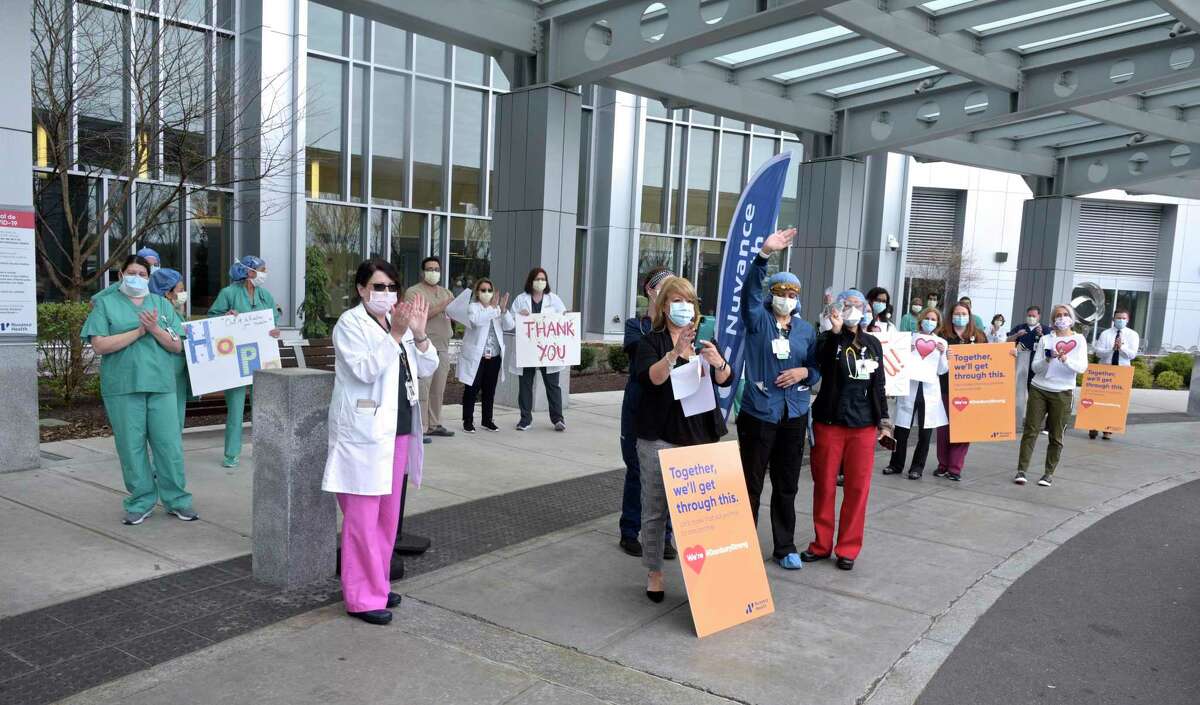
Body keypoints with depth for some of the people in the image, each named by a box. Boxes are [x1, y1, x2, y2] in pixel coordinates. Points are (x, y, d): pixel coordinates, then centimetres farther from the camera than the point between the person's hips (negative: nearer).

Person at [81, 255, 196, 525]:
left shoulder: (162, 304, 13)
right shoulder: (105, 304, 7)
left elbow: (177, 345, 6)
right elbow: (100, 345, -6)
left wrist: (155, 329, -11)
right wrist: (139, 331, -12)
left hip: (161, 384, 2)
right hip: (122, 386, -1)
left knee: (169, 444, 1)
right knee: (132, 446, 3)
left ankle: (177, 500, 12)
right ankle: (141, 503, 16)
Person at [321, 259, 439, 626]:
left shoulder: (399, 321, 14)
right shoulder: (350, 323, -7)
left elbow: (427, 368, 9)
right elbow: (365, 369, -20)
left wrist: (419, 334, -6)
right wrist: (396, 335, -24)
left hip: (398, 430, 8)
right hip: (364, 432, -8)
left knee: (387, 514, 15)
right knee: (362, 517, -3)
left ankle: (378, 584, 27)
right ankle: (362, 597, 6)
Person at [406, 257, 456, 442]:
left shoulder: (447, 293, 19)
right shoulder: (414, 292, -1)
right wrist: (442, 307, -17)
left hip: (443, 347, 7)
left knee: (438, 390, 10)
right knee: (422, 389, -9)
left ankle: (434, 425, 19)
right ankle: (419, 429, -8)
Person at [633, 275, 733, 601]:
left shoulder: (704, 340, 13)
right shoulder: (651, 341, 1)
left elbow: (726, 381, 0)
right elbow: (650, 378, -17)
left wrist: (717, 362, -22)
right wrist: (675, 353, -33)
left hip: (701, 436, 3)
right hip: (659, 438, -3)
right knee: (655, 508, 3)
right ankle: (654, 573, 15)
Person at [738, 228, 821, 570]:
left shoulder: (806, 330, 10)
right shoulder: (758, 320, -2)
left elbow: (817, 368, 15)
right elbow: (750, 289, -21)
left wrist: (804, 372, -9)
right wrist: (764, 254, -35)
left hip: (794, 415, 4)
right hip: (758, 413, -4)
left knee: (787, 486, 13)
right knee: (751, 485, 2)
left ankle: (785, 547, 26)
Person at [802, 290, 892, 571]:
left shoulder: (873, 343, 11)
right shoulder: (828, 339, 1)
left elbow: (878, 385, 15)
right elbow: (823, 361, -22)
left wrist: (883, 421, 13)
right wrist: (836, 331, -30)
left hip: (863, 426, 3)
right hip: (829, 423, -2)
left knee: (858, 487, 3)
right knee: (824, 486, 4)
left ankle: (848, 548, 14)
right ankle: (822, 544, 18)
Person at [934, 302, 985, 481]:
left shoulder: (979, 336, 10)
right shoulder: (942, 335, 5)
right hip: (946, 387, -1)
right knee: (944, 426, 4)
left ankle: (955, 468, 6)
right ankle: (943, 465, 16)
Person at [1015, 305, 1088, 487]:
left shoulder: (1079, 340, 5)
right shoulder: (1045, 339, 7)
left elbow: (1082, 368, -7)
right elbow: (1035, 367, 1)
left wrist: (1066, 359, -25)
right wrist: (1048, 359, -18)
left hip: (1063, 393, -1)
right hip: (1039, 389, 1)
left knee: (1056, 436, 2)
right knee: (1030, 431, -3)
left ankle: (1049, 473, 11)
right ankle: (1021, 470, -1)